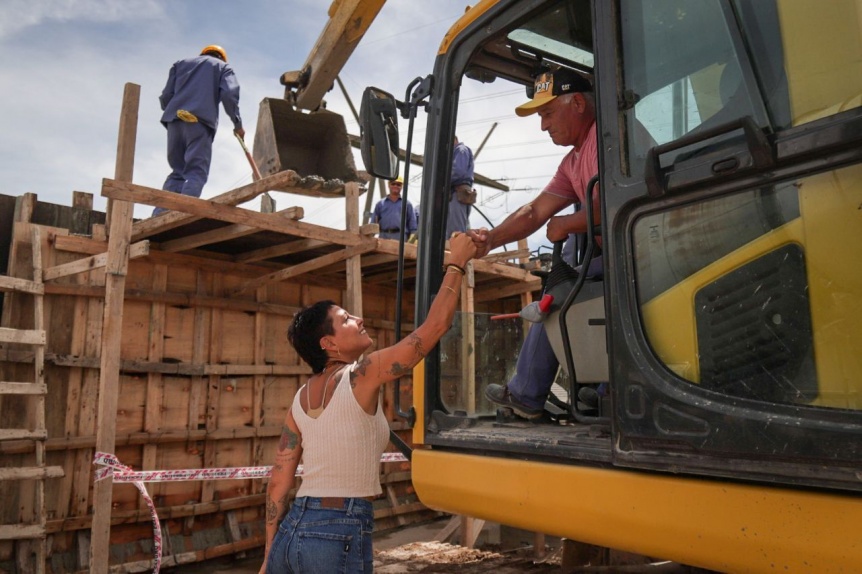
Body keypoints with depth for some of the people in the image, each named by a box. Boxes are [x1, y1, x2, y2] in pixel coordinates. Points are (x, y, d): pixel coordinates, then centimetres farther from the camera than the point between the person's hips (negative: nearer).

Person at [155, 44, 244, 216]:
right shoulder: (222, 66, 21)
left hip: (174, 120, 4)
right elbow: (229, 94, 1)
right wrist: (238, 124, 7)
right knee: (197, 171, -7)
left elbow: (165, 96, 18)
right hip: (200, 121, -4)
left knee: (177, 171, 9)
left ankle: (161, 213, -5)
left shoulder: (181, 63, 30)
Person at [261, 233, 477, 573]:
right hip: (339, 534, -6)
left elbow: (278, 484, 8)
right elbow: (436, 325, -8)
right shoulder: (362, 375, -11)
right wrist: (457, 263, 3)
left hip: (291, 530, 6)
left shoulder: (300, 399, 7)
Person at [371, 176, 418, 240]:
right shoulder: (380, 204, 19)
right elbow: (373, 223, 17)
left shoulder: (407, 204, 17)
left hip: (401, 238, -1)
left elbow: (412, 225, 13)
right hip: (383, 237, 1)